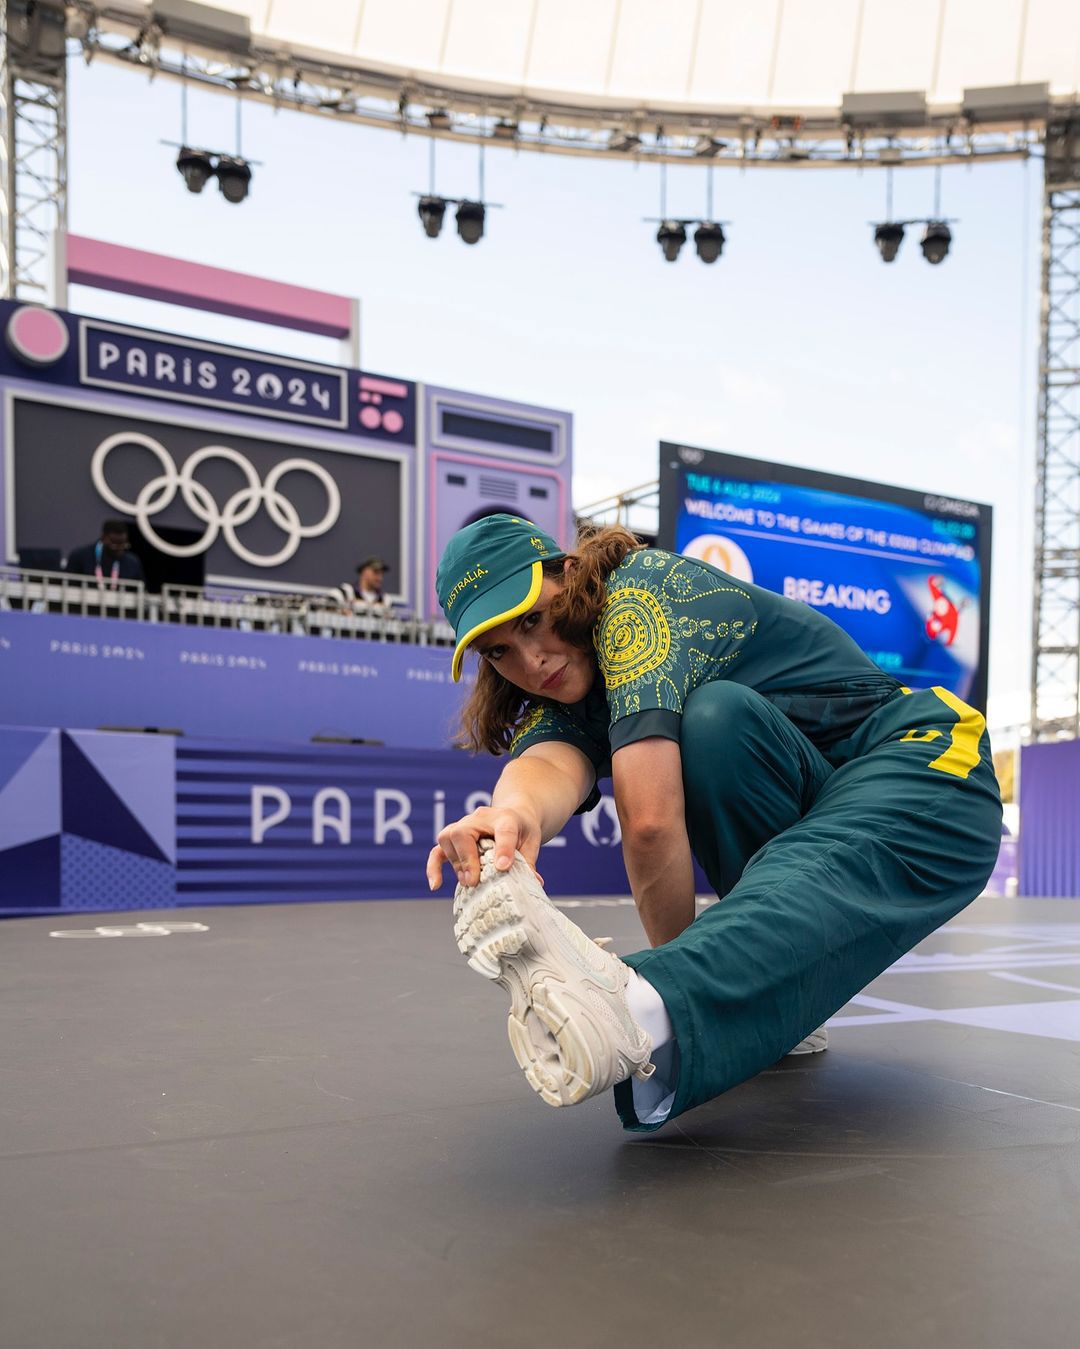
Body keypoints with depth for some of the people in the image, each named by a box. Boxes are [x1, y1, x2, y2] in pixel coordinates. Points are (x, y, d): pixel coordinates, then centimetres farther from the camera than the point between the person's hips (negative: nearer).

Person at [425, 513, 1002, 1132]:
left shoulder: (639, 589, -19)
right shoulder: (563, 698, 2)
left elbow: (650, 819, -30)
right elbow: (551, 764, -25)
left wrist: (680, 977, -20)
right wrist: (519, 811, -49)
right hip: (806, 813, 6)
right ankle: (785, 1005, -16)